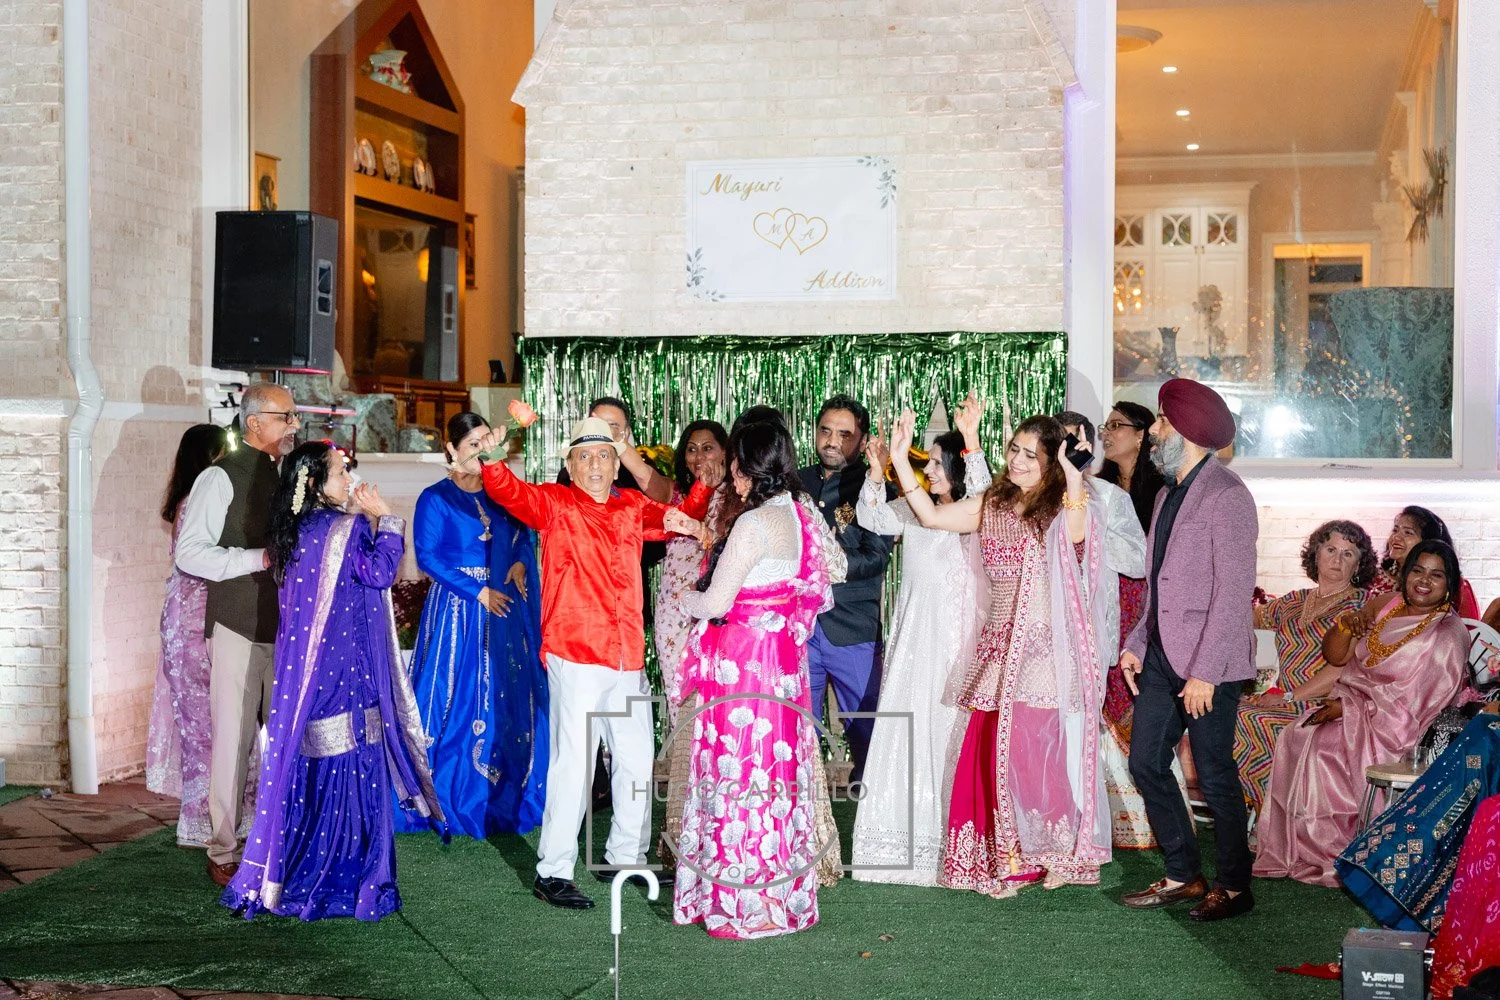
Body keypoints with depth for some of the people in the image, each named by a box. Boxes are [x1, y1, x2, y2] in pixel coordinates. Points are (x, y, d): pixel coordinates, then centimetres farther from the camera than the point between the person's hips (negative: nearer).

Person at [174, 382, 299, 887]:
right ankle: (223, 853, 8)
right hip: (239, 627, -6)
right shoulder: (221, 477, -7)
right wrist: (260, 558, -17)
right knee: (233, 739, -2)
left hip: (287, 626, 6)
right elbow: (189, 552, -12)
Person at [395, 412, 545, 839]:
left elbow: (524, 534, 17)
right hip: (457, 607, -4)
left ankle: (502, 796, 17)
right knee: (456, 697, -2)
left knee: (505, 699, 6)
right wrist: (477, 591, -14)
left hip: (502, 604, 4)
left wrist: (520, 562, -6)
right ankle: (446, 798, 9)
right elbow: (428, 556, -9)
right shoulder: (436, 498, -3)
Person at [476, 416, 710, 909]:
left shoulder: (632, 507, 14)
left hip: (627, 656, 6)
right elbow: (511, 493, -15)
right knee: (573, 761, -9)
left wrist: (705, 481, 4)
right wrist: (493, 459, -36)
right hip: (575, 653, -6)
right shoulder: (555, 503, 0)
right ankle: (553, 872, -1)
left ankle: (624, 856, 31)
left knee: (637, 758, 15)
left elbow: (679, 518, 24)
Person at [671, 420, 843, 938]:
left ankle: (747, 905, 7)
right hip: (782, 656, 9)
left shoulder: (754, 524, -17)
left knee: (741, 774, -1)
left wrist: (687, 599, 7)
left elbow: (716, 602, -14)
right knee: (774, 768, 14)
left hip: (743, 661, -9)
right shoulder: (799, 516, 9)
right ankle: (781, 895, 23)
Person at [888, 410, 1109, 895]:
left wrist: (1075, 486, -39)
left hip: (1045, 650, -5)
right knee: (992, 751, 4)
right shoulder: (992, 506, 14)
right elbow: (931, 516, 14)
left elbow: (1075, 540, -25)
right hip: (999, 647, 5)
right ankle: (1006, 858, 14)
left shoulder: (1062, 507, -4)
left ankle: (1056, 855, 9)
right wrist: (900, 461, 7)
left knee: (1040, 751, -7)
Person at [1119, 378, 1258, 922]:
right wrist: (1136, 645, 9)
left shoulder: (1225, 496, -13)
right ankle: (1183, 876, 22)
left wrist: (1204, 672, -20)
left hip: (1206, 666, -9)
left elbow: (1234, 592, -18)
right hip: (1162, 657, 9)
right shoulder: (1170, 493, 14)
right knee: (1146, 762, 10)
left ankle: (1235, 887, 17)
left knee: (1215, 776, 1)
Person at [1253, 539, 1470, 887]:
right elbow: (1334, 656, 11)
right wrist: (1347, 624, -11)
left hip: (1396, 727, -7)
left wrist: (1348, 708, -18)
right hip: (1351, 706, 7)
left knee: (1322, 748, -23)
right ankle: (1285, 848, -4)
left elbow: (1418, 702, -19)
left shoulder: (1447, 634, -12)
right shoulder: (1385, 605, 7)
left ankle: (1326, 855, -5)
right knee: (1294, 737, -13)